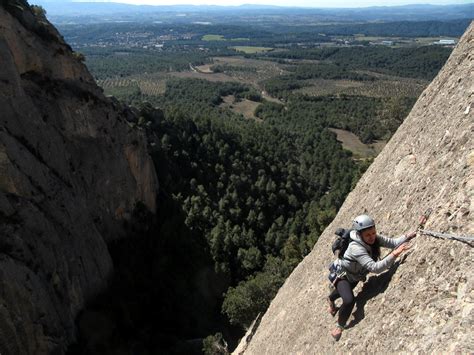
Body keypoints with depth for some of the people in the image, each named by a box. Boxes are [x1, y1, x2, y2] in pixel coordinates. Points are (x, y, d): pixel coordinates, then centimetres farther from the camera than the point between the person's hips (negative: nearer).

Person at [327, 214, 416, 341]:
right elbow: (375, 268, -51)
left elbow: (392, 242, -19)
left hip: (355, 276, 8)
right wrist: (394, 254, -56)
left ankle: (331, 299, 69)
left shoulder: (374, 239, -23)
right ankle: (340, 326, 1)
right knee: (349, 301, -28)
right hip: (342, 275, -7)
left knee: (345, 292, 34)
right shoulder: (356, 248, -44)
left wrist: (407, 236, -36)